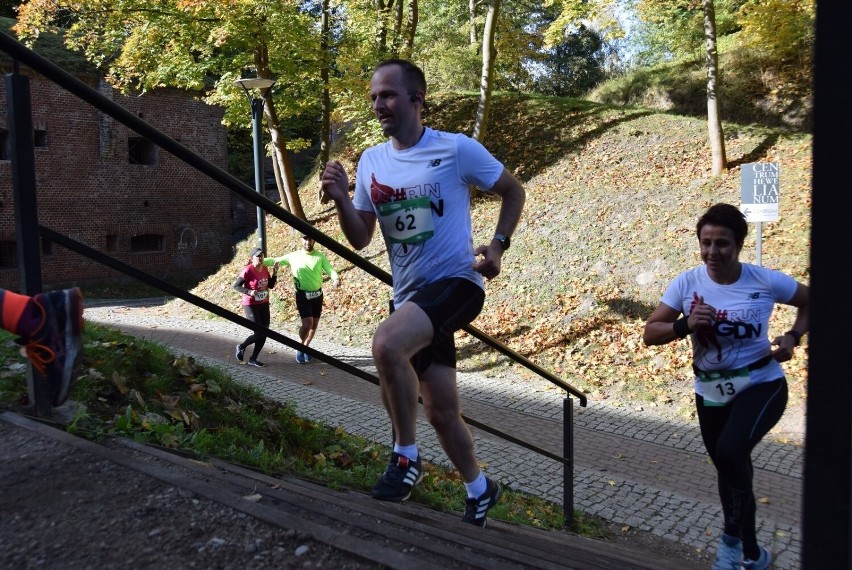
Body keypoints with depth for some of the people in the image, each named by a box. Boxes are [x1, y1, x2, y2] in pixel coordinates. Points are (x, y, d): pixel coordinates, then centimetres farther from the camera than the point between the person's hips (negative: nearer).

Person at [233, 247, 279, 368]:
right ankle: (241, 347, 21)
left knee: (264, 333, 5)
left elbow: (271, 285, 11)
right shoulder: (247, 271, -18)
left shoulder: (265, 270, 1)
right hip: (251, 306, -7)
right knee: (258, 334, -8)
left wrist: (275, 273, -3)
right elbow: (236, 286, -15)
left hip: (264, 305, 7)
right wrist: (249, 292, -29)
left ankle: (253, 359, 18)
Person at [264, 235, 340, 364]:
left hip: (317, 294, 3)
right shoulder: (293, 256, -2)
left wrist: (336, 279, -32)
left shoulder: (320, 256, 0)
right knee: (307, 324, -15)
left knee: (314, 325, 10)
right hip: (302, 295, -3)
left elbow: (330, 269, -10)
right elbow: (275, 260, 4)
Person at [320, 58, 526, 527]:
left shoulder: (458, 149, -8)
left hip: (456, 282, -6)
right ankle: (479, 490, 35)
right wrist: (341, 200, -11)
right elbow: (360, 240, 7)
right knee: (441, 410, 11)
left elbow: (513, 192, 4)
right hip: (409, 294, 6)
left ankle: (405, 457, -12)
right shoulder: (370, 162, 6)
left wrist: (498, 244, -11)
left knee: (386, 344, -33)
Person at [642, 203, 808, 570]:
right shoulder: (687, 283, -10)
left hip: (762, 385, -3)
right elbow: (650, 334, -10)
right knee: (731, 469, 18)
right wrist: (685, 325, -28)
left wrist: (793, 337, -10)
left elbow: (810, 302, 6)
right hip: (710, 392, 3)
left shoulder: (765, 280, -12)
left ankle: (732, 538, -3)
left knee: (730, 452, -29)